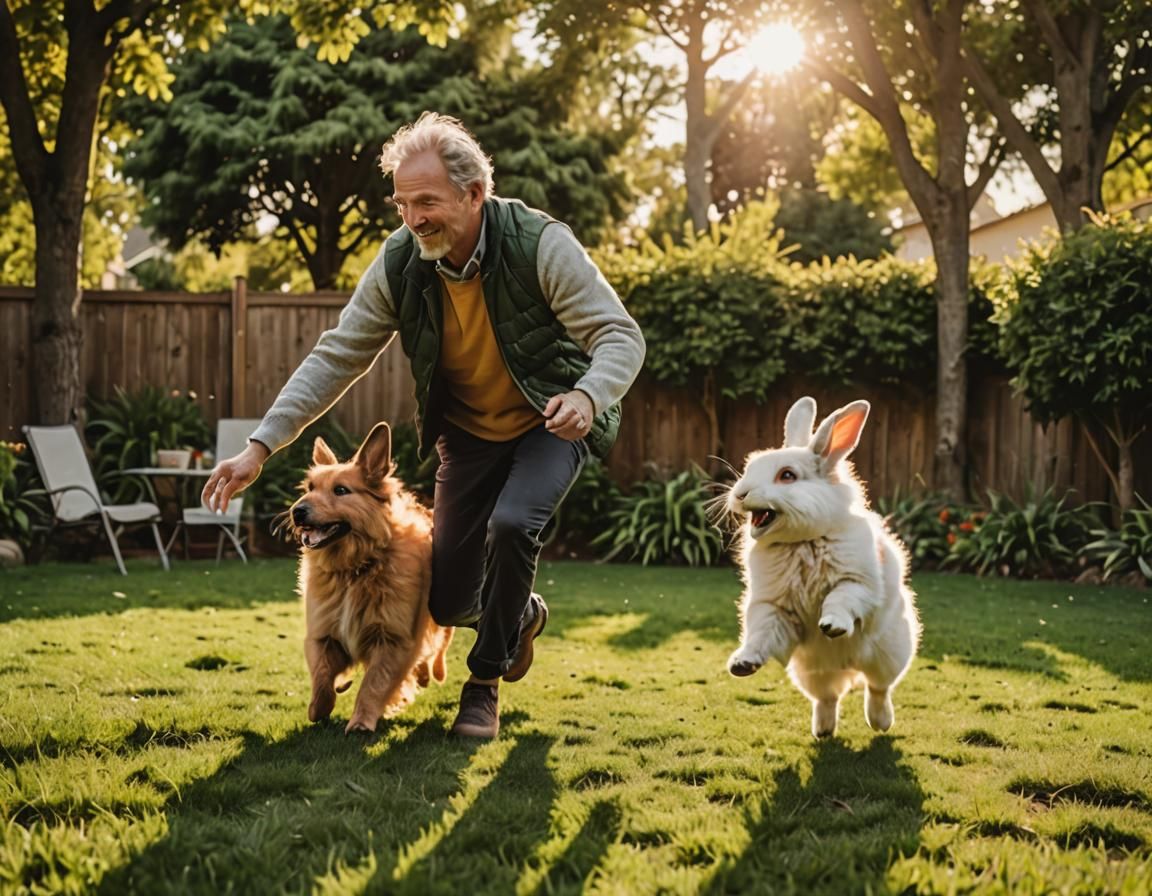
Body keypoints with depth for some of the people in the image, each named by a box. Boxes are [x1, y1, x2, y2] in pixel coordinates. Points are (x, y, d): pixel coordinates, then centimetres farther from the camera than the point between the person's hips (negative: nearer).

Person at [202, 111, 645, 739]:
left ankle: (485, 683, -9)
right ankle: (519, 614, 37)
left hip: (551, 422, -4)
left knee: (512, 523, -33)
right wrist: (261, 446, -18)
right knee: (448, 604, 0)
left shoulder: (541, 245, -26)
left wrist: (588, 396, -48)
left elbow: (620, 336, -26)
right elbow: (334, 359, -11)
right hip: (469, 430, 4)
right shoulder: (398, 264, -16)